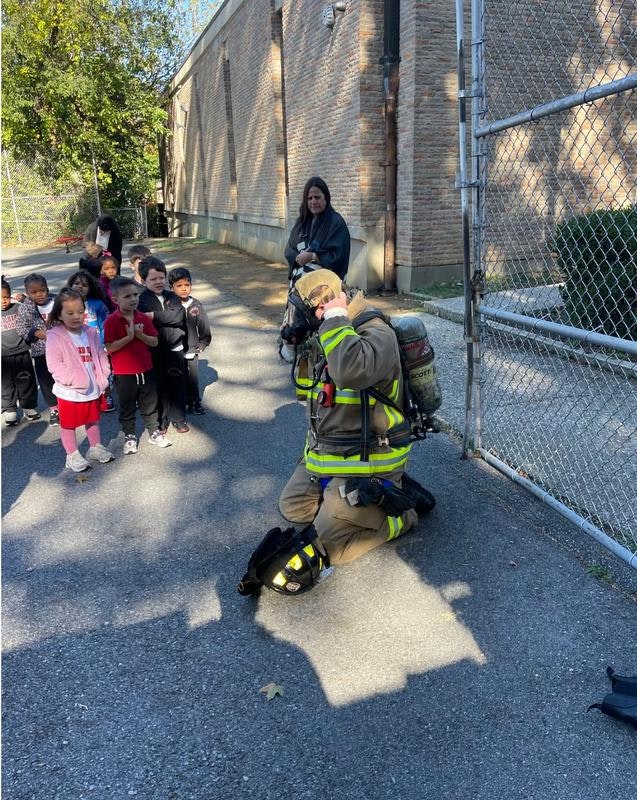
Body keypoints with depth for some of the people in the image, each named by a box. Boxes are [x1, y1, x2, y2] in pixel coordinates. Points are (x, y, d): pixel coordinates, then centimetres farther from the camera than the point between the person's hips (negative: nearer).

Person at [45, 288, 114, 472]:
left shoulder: (91, 333, 1)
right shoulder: (55, 336, -16)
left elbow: (101, 357, 8)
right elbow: (54, 365, -20)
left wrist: (103, 378, -2)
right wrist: (73, 379, -24)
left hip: (92, 388, 5)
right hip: (69, 391, -5)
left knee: (93, 420, 22)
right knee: (68, 424, 10)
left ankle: (96, 447, 40)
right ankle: (72, 455, 24)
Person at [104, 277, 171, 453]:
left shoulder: (143, 318, 0)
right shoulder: (112, 321, -13)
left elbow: (154, 342, -1)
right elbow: (109, 348, -19)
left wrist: (140, 335, -18)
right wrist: (129, 336, -25)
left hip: (146, 371, 4)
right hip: (124, 374, -4)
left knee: (150, 405, 16)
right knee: (127, 408, 13)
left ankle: (154, 433, 32)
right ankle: (129, 437, 28)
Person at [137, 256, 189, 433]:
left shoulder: (172, 297, 5)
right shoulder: (142, 300, -7)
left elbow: (179, 316, -12)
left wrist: (155, 316, -18)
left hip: (175, 349, 3)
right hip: (155, 352, -3)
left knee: (178, 386, 10)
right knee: (159, 387, 7)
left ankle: (178, 418, 26)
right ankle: (161, 421, 23)